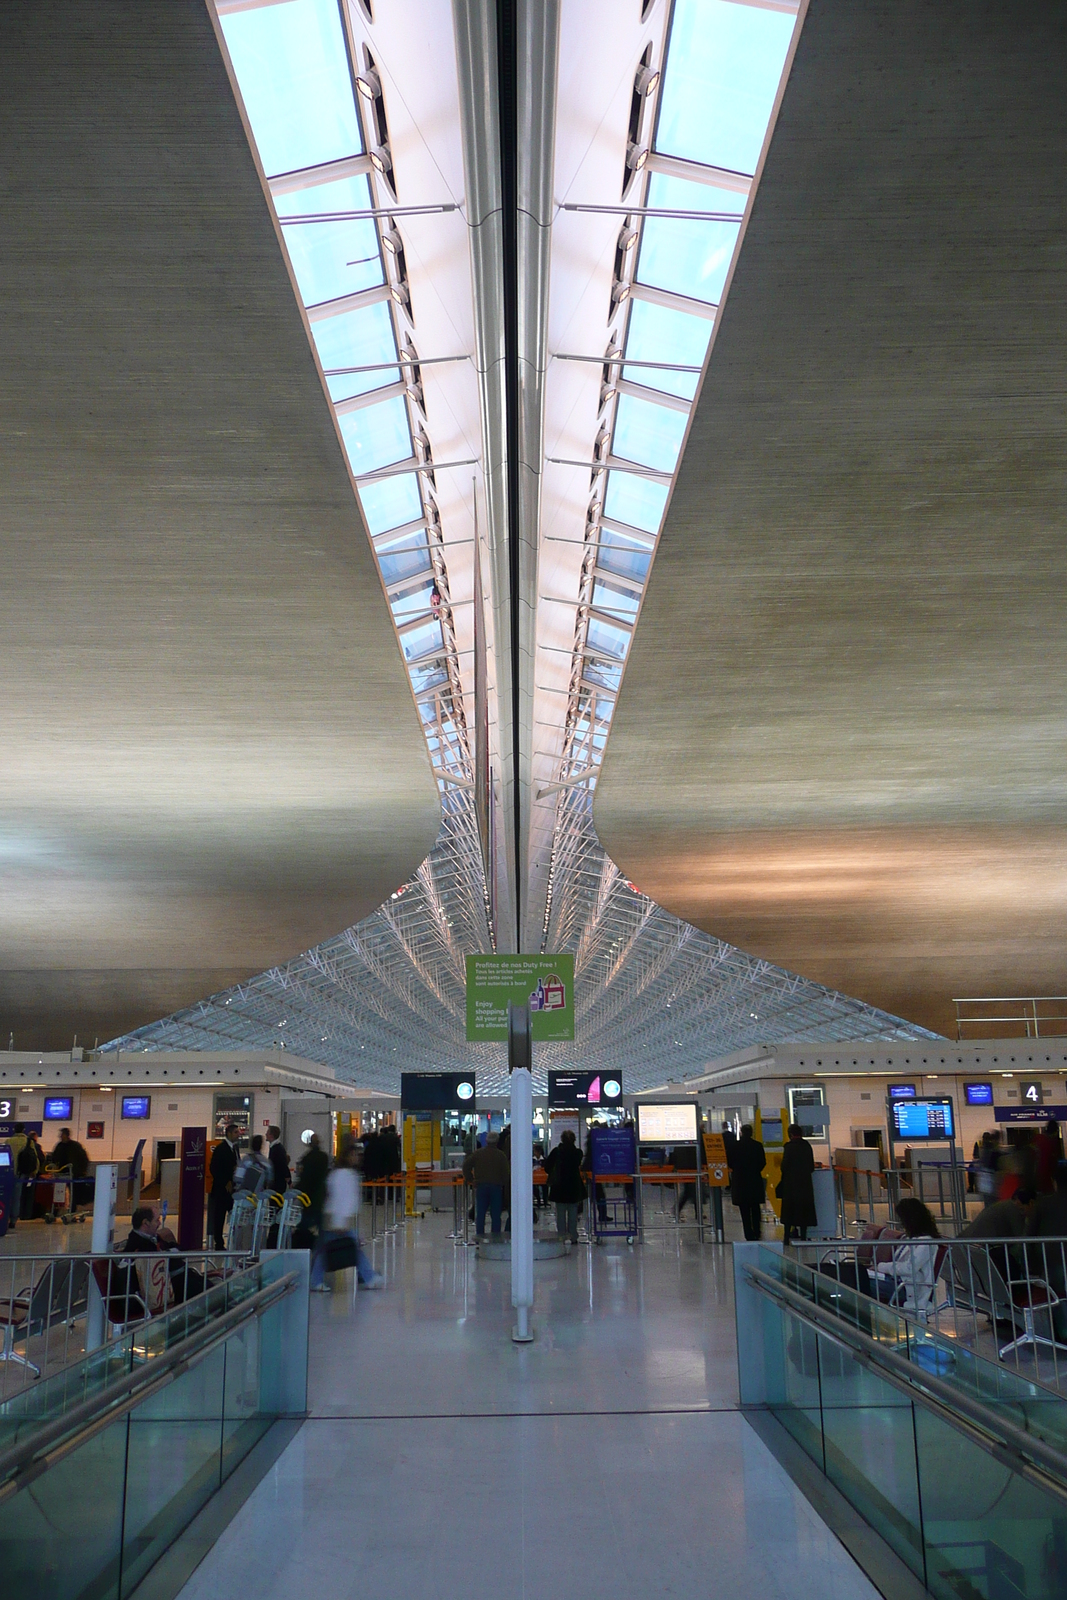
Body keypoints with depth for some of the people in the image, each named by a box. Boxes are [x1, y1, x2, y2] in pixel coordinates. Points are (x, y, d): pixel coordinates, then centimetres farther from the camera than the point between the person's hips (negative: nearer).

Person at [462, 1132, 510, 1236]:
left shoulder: (477, 1153, 5)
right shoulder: (501, 1155, 0)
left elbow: (466, 1166, 2)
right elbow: (506, 1172, -3)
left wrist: (469, 1179, 12)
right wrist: (506, 1186, 8)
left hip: (480, 1186, 1)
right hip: (496, 1186, -1)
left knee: (480, 1213, 5)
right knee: (496, 1214, 4)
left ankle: (479, 1235, 3)